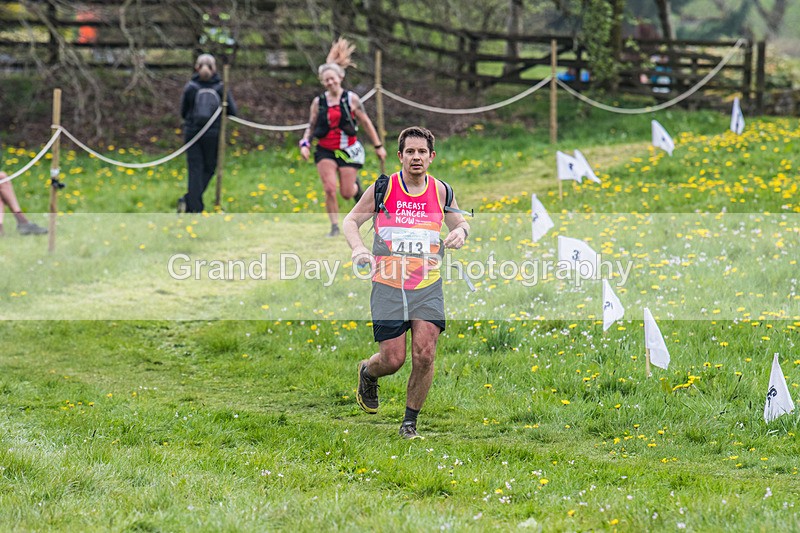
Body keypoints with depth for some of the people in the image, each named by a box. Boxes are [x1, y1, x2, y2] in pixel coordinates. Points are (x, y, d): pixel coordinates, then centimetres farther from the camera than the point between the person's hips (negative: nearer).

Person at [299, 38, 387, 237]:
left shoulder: (351, 99, -5)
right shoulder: (318, 102, 0)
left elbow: (366, 123, 3)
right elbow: (311, 126, 9)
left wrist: (378, 146, 5)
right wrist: (305, 144, -9)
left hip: (348, 150, -1)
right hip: (325, 151, 1)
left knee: (347, 193, -2)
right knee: (330, 189, -15)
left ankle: (356, 184, 36)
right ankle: (334, 227, -2)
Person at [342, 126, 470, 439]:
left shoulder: (441, 191, 5)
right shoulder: (382, 188, -3)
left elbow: (460, 222, 20)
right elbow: (351, 220, 4)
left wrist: (460, 231, -5)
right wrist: (357, 247, -16)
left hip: (428, 287, 2)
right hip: (388, 286, -2)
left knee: (424, 355, -11)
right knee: (393, 359, -4)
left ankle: (410, 422, 6)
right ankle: (367, 373, 34)